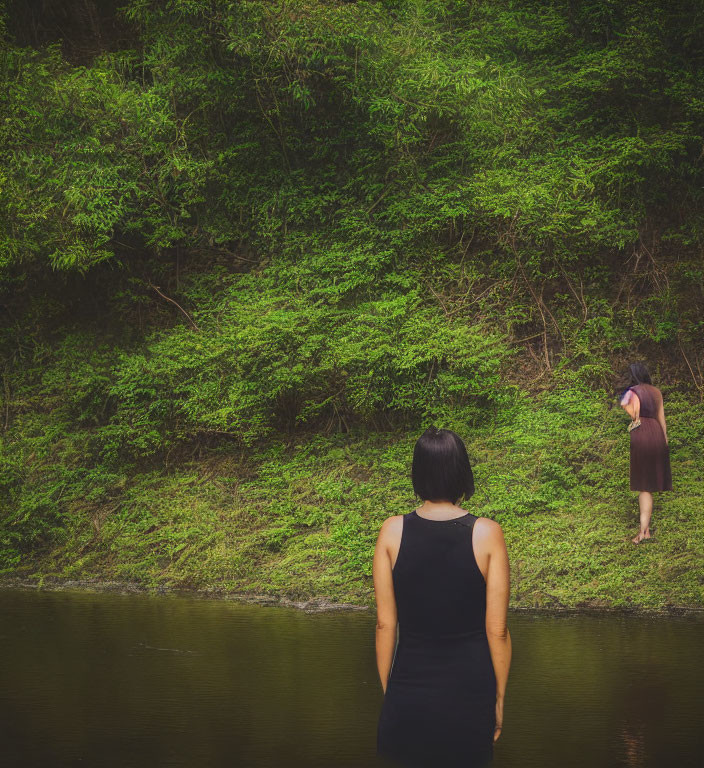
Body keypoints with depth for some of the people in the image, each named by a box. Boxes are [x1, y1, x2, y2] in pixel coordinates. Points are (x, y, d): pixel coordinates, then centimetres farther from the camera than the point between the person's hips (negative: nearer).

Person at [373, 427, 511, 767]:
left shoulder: (392, 531, -6)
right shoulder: (487, 534, -10)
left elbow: (385, 623, -2)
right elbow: (496, 630, -7)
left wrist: (387, 691, 11)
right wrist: (499, 698, 6)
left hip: (409, 691, 1)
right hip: (470, 689, -1)